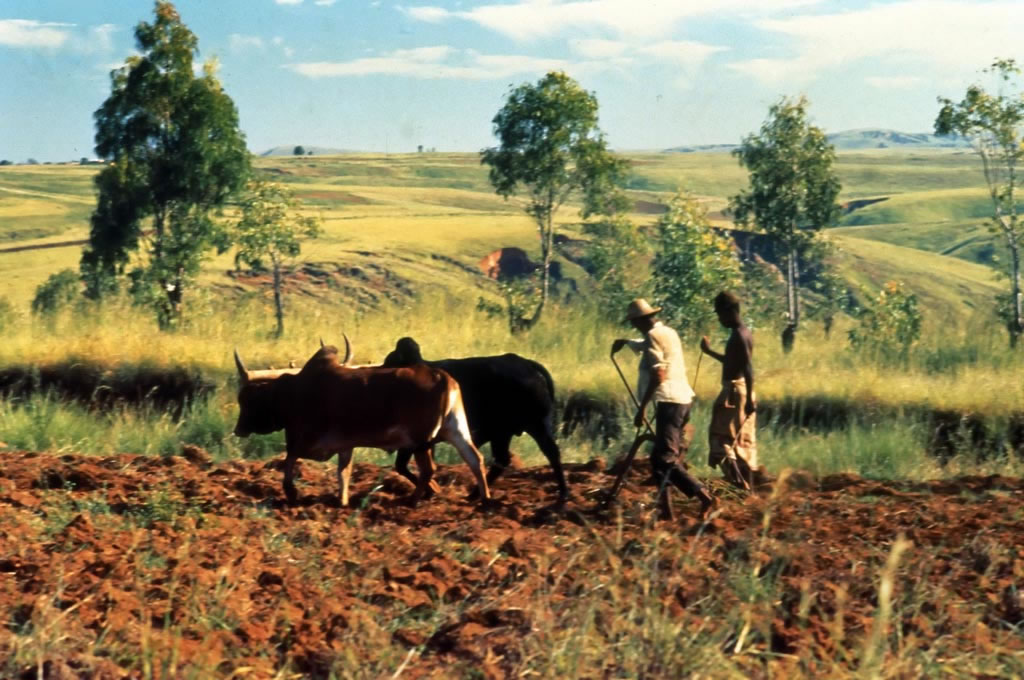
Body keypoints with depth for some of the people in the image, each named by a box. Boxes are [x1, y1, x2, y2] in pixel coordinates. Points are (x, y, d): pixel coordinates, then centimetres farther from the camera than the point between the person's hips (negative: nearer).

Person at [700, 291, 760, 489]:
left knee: (723, 435, -6)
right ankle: (748, 486, 14)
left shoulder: (739, 336, -17)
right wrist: (709, 351, 36)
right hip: (741, 389, 10)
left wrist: (749, 398, -28)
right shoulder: (743, 333, 14)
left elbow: (748, 368, -24)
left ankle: (739, 483, -12)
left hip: (735, 390, -10)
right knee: (743, 440, 12)